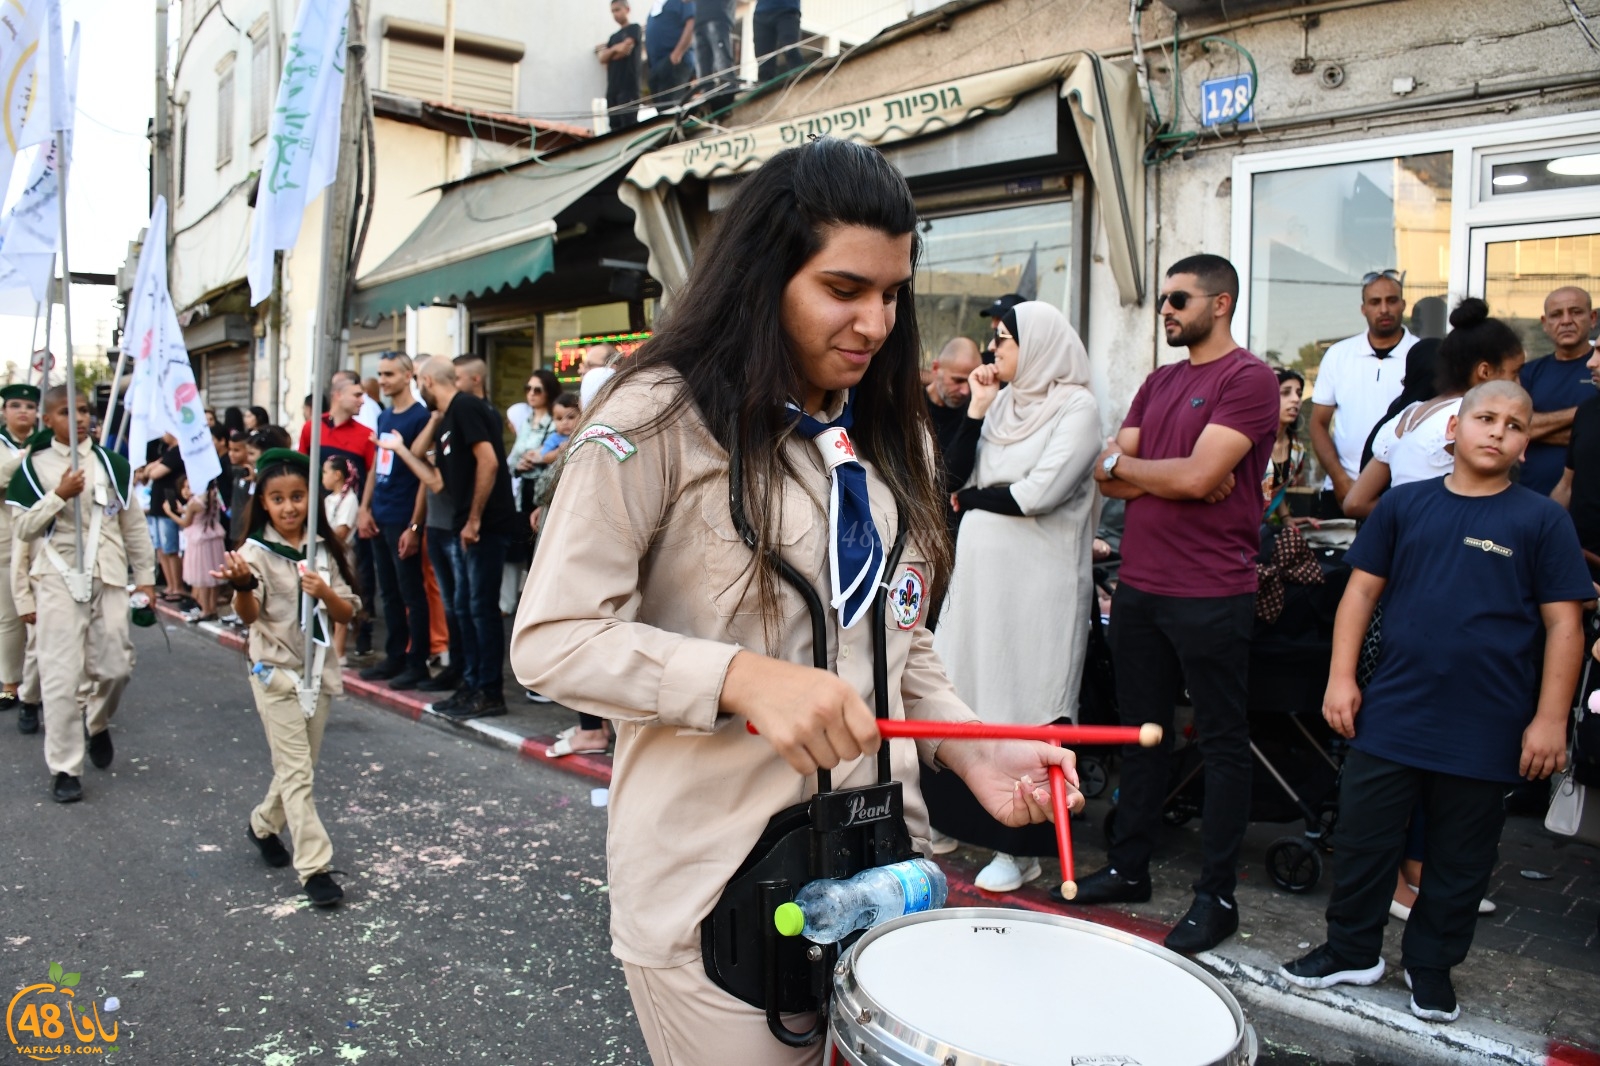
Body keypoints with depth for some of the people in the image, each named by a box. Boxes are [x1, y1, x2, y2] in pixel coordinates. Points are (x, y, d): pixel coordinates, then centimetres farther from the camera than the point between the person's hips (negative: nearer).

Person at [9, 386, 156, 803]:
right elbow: (22, 528, -1)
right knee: (61, 675, -3)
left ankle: (98, 724, 36)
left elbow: (134, 524, 9)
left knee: (115, 666, 3)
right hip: (58, 580, -2)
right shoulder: (33, 467, 1)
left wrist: (145, 576, 8)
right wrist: (59, 495, -14)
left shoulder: (111, 464, 5)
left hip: (107, 578, 2)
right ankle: (65, 768, 6)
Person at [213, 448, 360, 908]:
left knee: (299, 766, 16)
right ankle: (315, 868, 0)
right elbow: (248, 615, -24)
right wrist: (243, 585, -45)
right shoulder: (256, 551, -10)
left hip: (318, 670, 5)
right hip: (276, 672, -5)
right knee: (297, 772, -4)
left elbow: (348, 614, 1)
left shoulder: (324, 550, 2)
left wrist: (325, 593, -20)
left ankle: (264, 824, 42)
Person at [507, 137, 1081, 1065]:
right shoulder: (663, 419, -12)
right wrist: (742, 677, -28)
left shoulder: (893, 434, 9)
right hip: (714, 879, -6)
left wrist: (969, 747, -3)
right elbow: (550, 639, -16)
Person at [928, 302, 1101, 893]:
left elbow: (1039, 493, -18)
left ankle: (1020, 848, 11)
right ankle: (959, 820, 24)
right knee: (966, 698, 10)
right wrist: (976, 407, 1)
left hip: (1037, 582, -6)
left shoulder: (1076, 408, -7)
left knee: (1023, 706, 0)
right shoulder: (1003, 402, 12)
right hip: (981, 572, 6)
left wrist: (972, 499, -3)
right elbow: (955, 476, 8)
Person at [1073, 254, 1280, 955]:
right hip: (1139, 586, 8)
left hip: (1211, 594, -7)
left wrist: (1125, 464, -4)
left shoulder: (1248, 379, -7)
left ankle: (1217, 897, 13)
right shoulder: (1159, 383, 16)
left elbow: (1198, 476, -19)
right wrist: (1171, 476, -10)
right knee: (1140, 730, 15)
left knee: (1221, 742, 4)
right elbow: (1108, 476, 8)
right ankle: (1128, 868, 28)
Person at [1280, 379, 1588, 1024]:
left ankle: (1431, 964, 32)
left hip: (1486, 730, -1)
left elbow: (1564, 624, -1)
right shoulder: (1406, 504, 4)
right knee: (1362, 837, 8)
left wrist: (1550, 717, -6)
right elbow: (1363, 588, 6)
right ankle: (1351, 951, 27)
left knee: (1461, 858, 13)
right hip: (1392, 713, 1)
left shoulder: (1541, 521, 0)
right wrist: (1341, 677, -1)